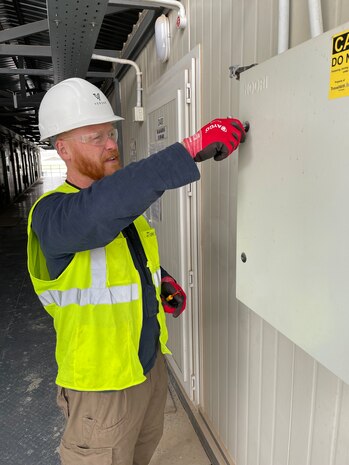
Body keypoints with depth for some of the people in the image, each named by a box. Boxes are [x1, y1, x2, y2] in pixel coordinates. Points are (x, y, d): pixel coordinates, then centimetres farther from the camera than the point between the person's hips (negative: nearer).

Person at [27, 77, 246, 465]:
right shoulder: (50, 214, -24)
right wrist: (192, 148, -46)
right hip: (101, 386, -7)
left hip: (150, 363, 7)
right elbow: (101, 207, -47)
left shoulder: (127, 202, 1)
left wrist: (162, 281, -1)